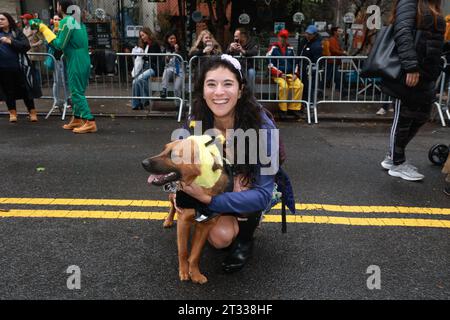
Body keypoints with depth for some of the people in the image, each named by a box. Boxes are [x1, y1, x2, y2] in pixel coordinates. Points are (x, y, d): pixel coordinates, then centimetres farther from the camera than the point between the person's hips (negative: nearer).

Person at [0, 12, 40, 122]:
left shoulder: (17, 32, 4)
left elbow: (26, 46, -8)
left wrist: (10, 41, -16)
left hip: (19, 67, -2)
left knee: (25, 90, 5)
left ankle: (32, 111, 15)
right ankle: (12, 112, 18)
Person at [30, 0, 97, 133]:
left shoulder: (66, 21, -12)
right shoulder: (77, 20, 15)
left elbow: (60, 44, -13)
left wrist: (44, 29, -8)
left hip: (76, 62, -9)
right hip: (84, 61, 9)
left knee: (77, 92, -7)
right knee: (77, 91, 14)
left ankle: (90, 122, -12)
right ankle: (77, 119, 21)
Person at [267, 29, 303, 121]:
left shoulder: (290, 48, 17)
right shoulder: (274, 48, 2)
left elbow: (295, 62, 21)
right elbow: (269, 63, -5)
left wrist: (295, 73, 4)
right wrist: (280, 74, -12)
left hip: (290, 74, 4)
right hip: (278, 74, -4)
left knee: (299, 85, -23)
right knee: (283, 85, -34)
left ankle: (294, 108, -16)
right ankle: (282, 109, -20)